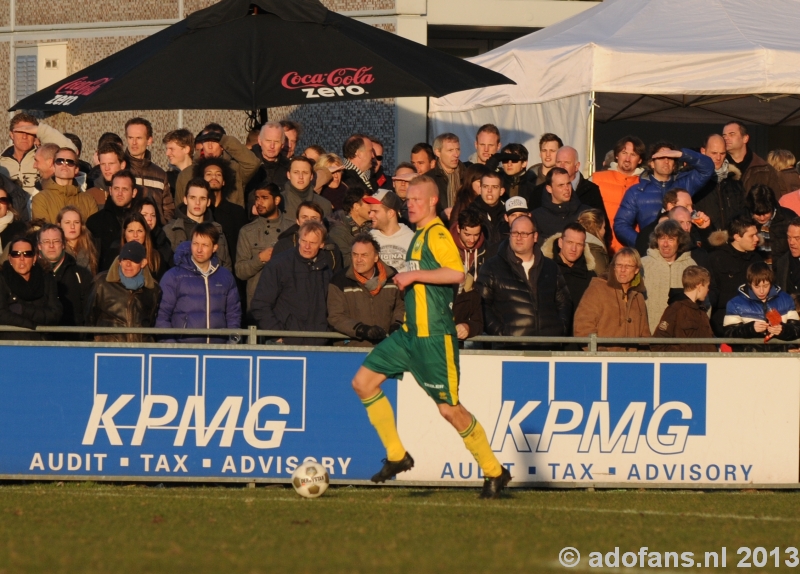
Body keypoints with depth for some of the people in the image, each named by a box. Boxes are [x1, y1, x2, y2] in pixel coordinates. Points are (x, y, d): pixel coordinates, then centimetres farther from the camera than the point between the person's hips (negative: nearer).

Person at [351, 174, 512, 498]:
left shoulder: (436, 234, -12)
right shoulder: (419, 236, 16)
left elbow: (457, 272, -28)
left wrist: (413, 276, -22)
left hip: (433, 335, -10)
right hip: (410, 332, 10)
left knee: (449, 409, -8)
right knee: (363, 382, 5)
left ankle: (494, 472, 5)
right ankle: (396, 456, 10)